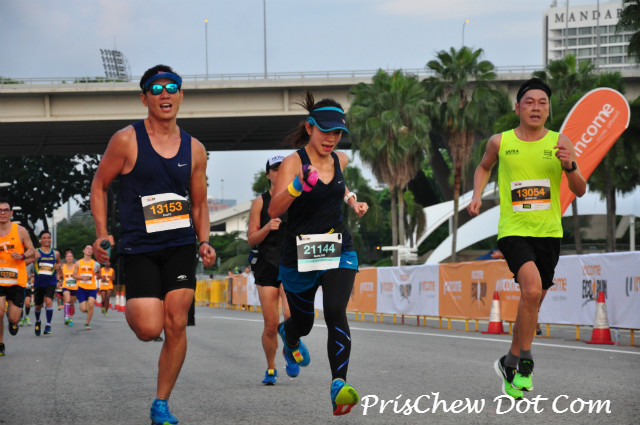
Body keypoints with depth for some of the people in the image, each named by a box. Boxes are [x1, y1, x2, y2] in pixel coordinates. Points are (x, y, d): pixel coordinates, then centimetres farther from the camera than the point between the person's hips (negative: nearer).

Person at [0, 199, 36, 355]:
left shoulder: (20, 231, 0)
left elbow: (32, 252, 6)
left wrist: (22, 256, -15)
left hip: (17, 280, -1)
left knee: (13, 319, -2)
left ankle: (13, 321, 37)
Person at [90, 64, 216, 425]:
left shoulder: (194, 149, 7)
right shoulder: (127, 141, -4)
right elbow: (99, 185, 4)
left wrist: (204, 242, 1)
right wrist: (102, 233, -7)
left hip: (181, 247, 3)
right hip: (139, 248, -3)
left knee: (176, 326, -4)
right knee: (149, 329, -13)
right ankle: (132, 305, 25)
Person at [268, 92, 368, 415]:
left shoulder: (340, 159, 4)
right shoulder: (293, 162, -12)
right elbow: (274, 210, -24)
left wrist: (351, 200, 11)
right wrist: (299, 185, -40)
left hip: (338, 251, 2)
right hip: (299, 255, -2)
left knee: (335, 313, -21)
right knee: (303, 324, 15)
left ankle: (339, 387, -29)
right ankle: (288, 336, 55)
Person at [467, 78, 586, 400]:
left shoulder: (559, 143, 2)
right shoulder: (500, 142, 1)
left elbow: (580, 191, 3)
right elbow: (484, 167, 23)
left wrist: (570, 166, -16)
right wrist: (476, 196, 6)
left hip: (549, 233, 3)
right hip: (513, 231, -3)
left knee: (533, 301, 11)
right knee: (532, 289, -26)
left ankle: (510, 364, 32)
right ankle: (525, 361, -11)